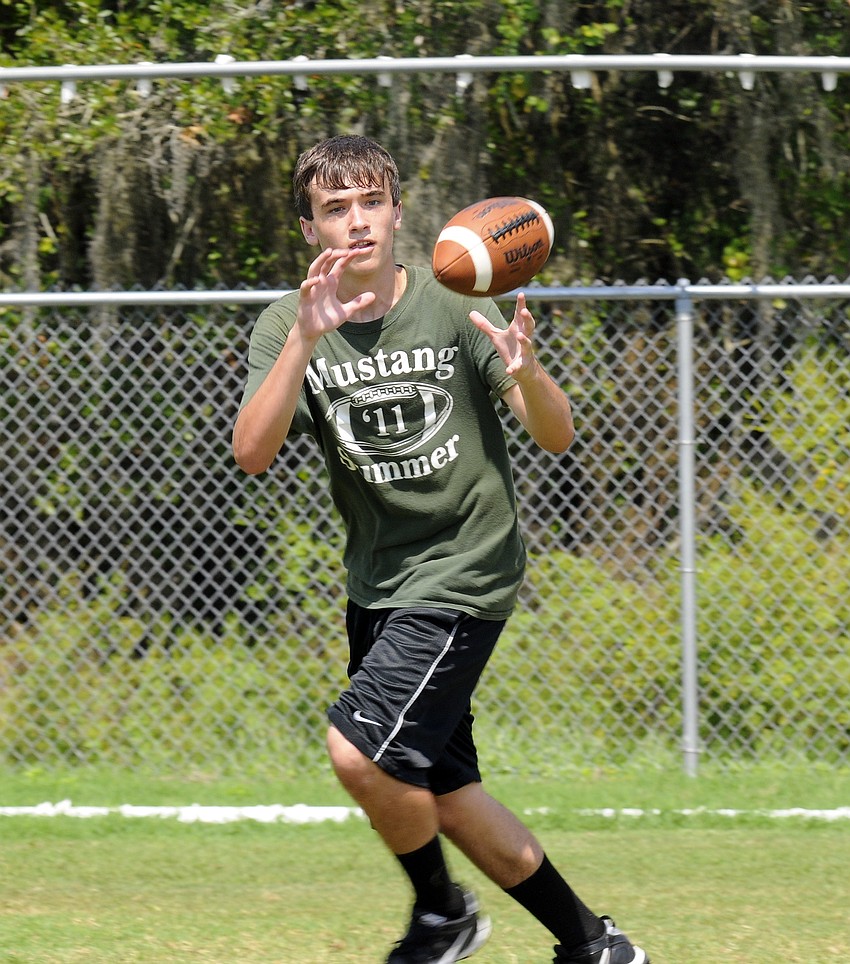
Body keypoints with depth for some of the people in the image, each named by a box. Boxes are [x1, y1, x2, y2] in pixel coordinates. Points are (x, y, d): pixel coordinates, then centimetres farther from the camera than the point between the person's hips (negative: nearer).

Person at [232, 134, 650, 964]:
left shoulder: (455, 305, -9)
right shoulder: (287, 329, -3)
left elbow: (556, 437, -10)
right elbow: (252, 453, -19)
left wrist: (525, 374, -32)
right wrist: (304, 341, -32)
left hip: (462, 574, -5)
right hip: (377, 580, 5)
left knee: (359, 750, -19)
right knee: (443, 795, 9)